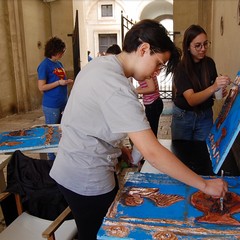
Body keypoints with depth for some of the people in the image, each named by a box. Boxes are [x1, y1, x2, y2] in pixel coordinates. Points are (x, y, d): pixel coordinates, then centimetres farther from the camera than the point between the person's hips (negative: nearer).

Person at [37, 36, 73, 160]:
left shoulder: (59, 64, 11)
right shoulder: (44, 65, -13)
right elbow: (41, 87, -16)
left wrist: (67, 81, 5)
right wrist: (59, 82, -20)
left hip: (63, 103, 8)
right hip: (51, 106, -8)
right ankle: (52, 160, 18)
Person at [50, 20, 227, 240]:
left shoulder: (100, 64, 2)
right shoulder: (117, 87, -28)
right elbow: (152, 152, -31)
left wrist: (117, 147, 6)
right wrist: (204, 185, -22)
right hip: (87, 180, -9)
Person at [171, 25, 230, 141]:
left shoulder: (210, 63, -5)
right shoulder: (181, 67, -17)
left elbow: (211, 92, 8)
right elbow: (191, 99, -27)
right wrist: (213, 88, -42)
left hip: (205, 116, 3)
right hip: (183, 117, -3)